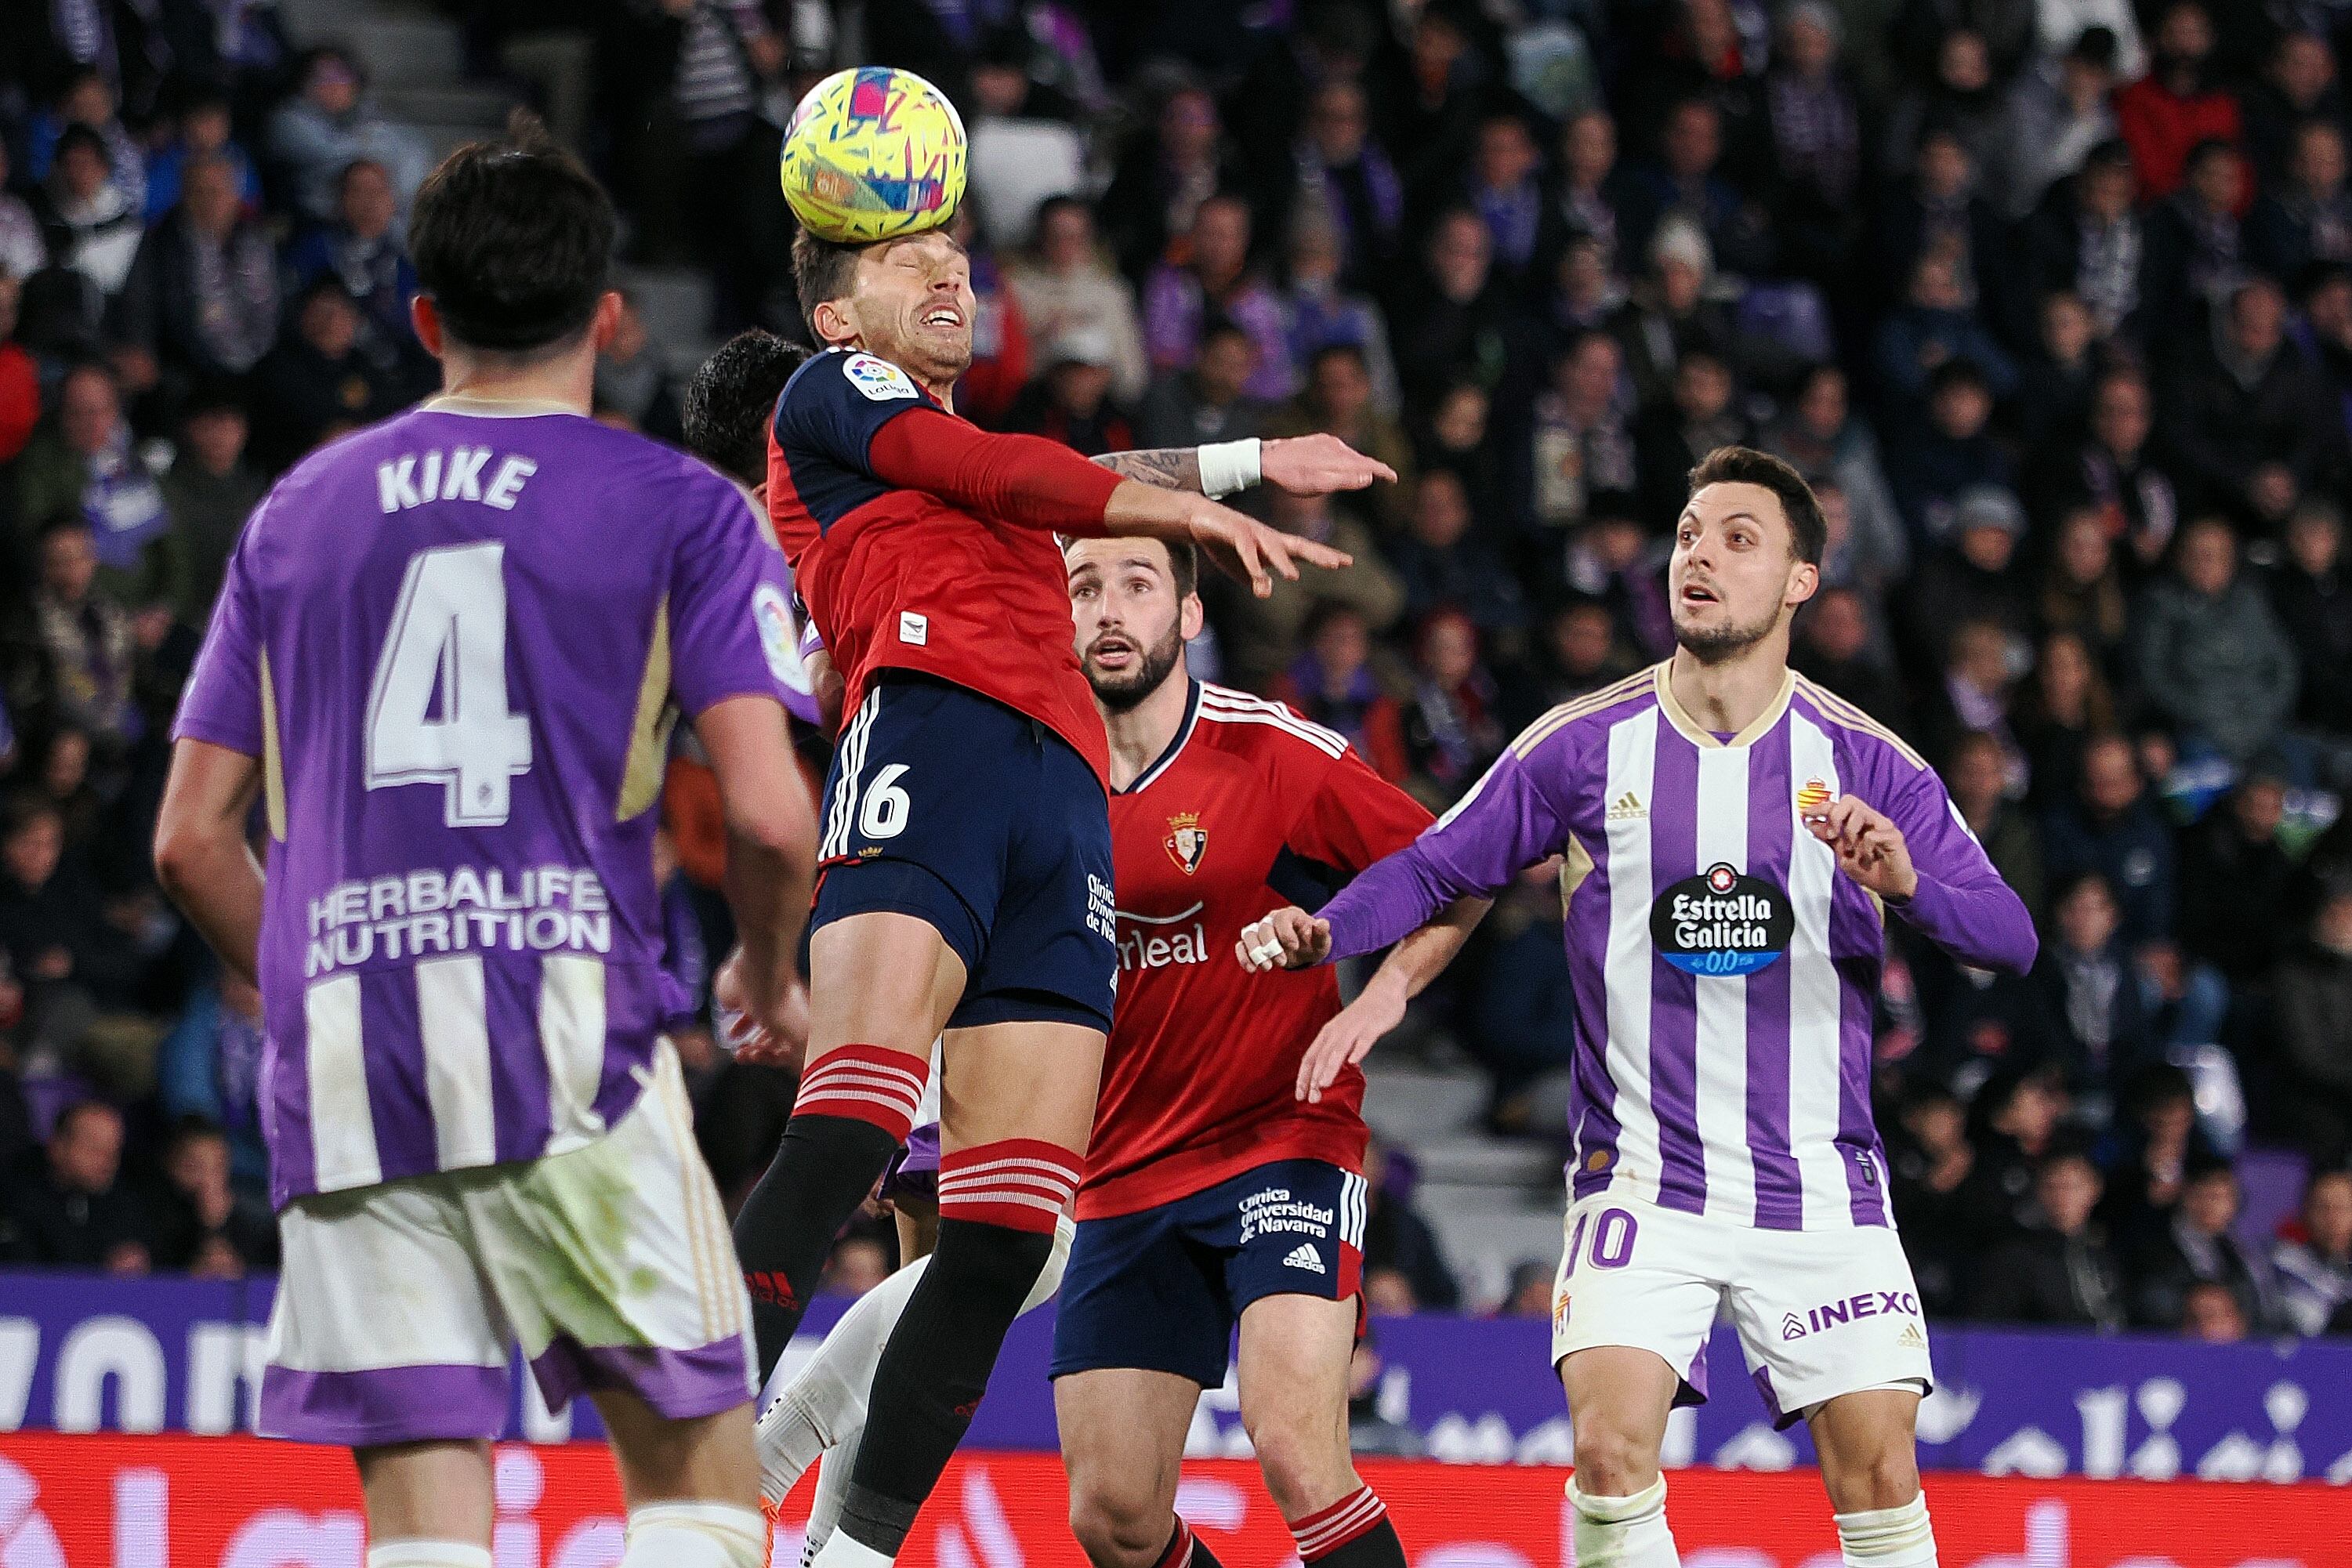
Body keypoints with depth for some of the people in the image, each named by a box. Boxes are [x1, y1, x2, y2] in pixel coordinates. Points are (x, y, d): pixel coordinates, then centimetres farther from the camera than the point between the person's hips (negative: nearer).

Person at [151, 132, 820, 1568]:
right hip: (569, 1033, -3)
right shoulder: (678, 507, 6)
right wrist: (772, 979, 15)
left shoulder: (299, 513, 17)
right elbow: (771, 815, -5)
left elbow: (192, 839, 16)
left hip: (342, 1072, 3)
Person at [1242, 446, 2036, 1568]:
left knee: (1878, 1476, -6)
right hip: (1642, 1174, 0)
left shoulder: (1866, 767, -1)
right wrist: (1324, 930, -10)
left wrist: (1909, 885, -27)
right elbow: (1436, 867, 9)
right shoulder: (1584, 749, 2)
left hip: (1820, 1186, 0)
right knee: (1612, 1447, -20)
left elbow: (2011, 936, -6)